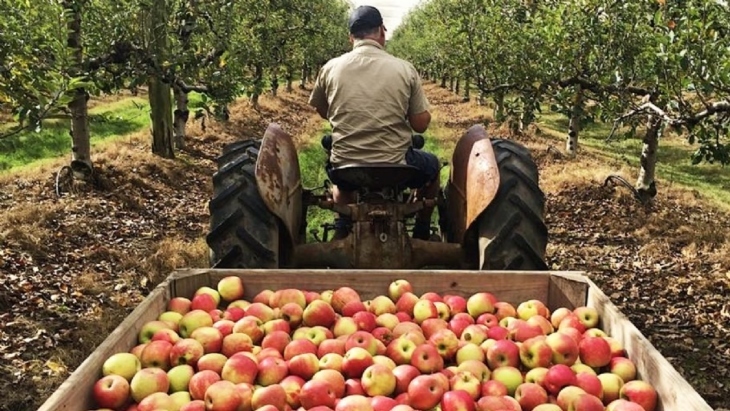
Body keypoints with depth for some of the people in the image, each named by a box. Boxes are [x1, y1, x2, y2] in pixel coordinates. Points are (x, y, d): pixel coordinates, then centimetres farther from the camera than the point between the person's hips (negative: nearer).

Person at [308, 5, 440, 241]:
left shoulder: (331, 68, -2)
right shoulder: (405, 69, -6)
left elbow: (322, 112, 15)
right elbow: (421, 125, -2)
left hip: (346, 169, 2)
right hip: (396, 167, -2)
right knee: (432, 166, 32)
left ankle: (345, 226, 32)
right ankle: (421, 234, 36)